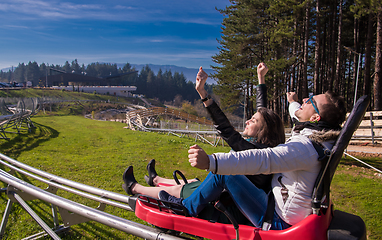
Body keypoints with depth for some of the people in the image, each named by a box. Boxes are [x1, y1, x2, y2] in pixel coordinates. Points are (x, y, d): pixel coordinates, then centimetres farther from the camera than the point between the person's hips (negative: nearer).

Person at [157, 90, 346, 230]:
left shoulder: (304, 147, -30)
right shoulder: (321, 137, 1)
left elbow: (263, 160, -42)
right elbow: (302, 119, 25)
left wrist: (210, 161, -49)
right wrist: (293, 104, 47)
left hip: (278, 222, -10)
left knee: (223, 173, -16)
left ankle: (187, 208, 4)